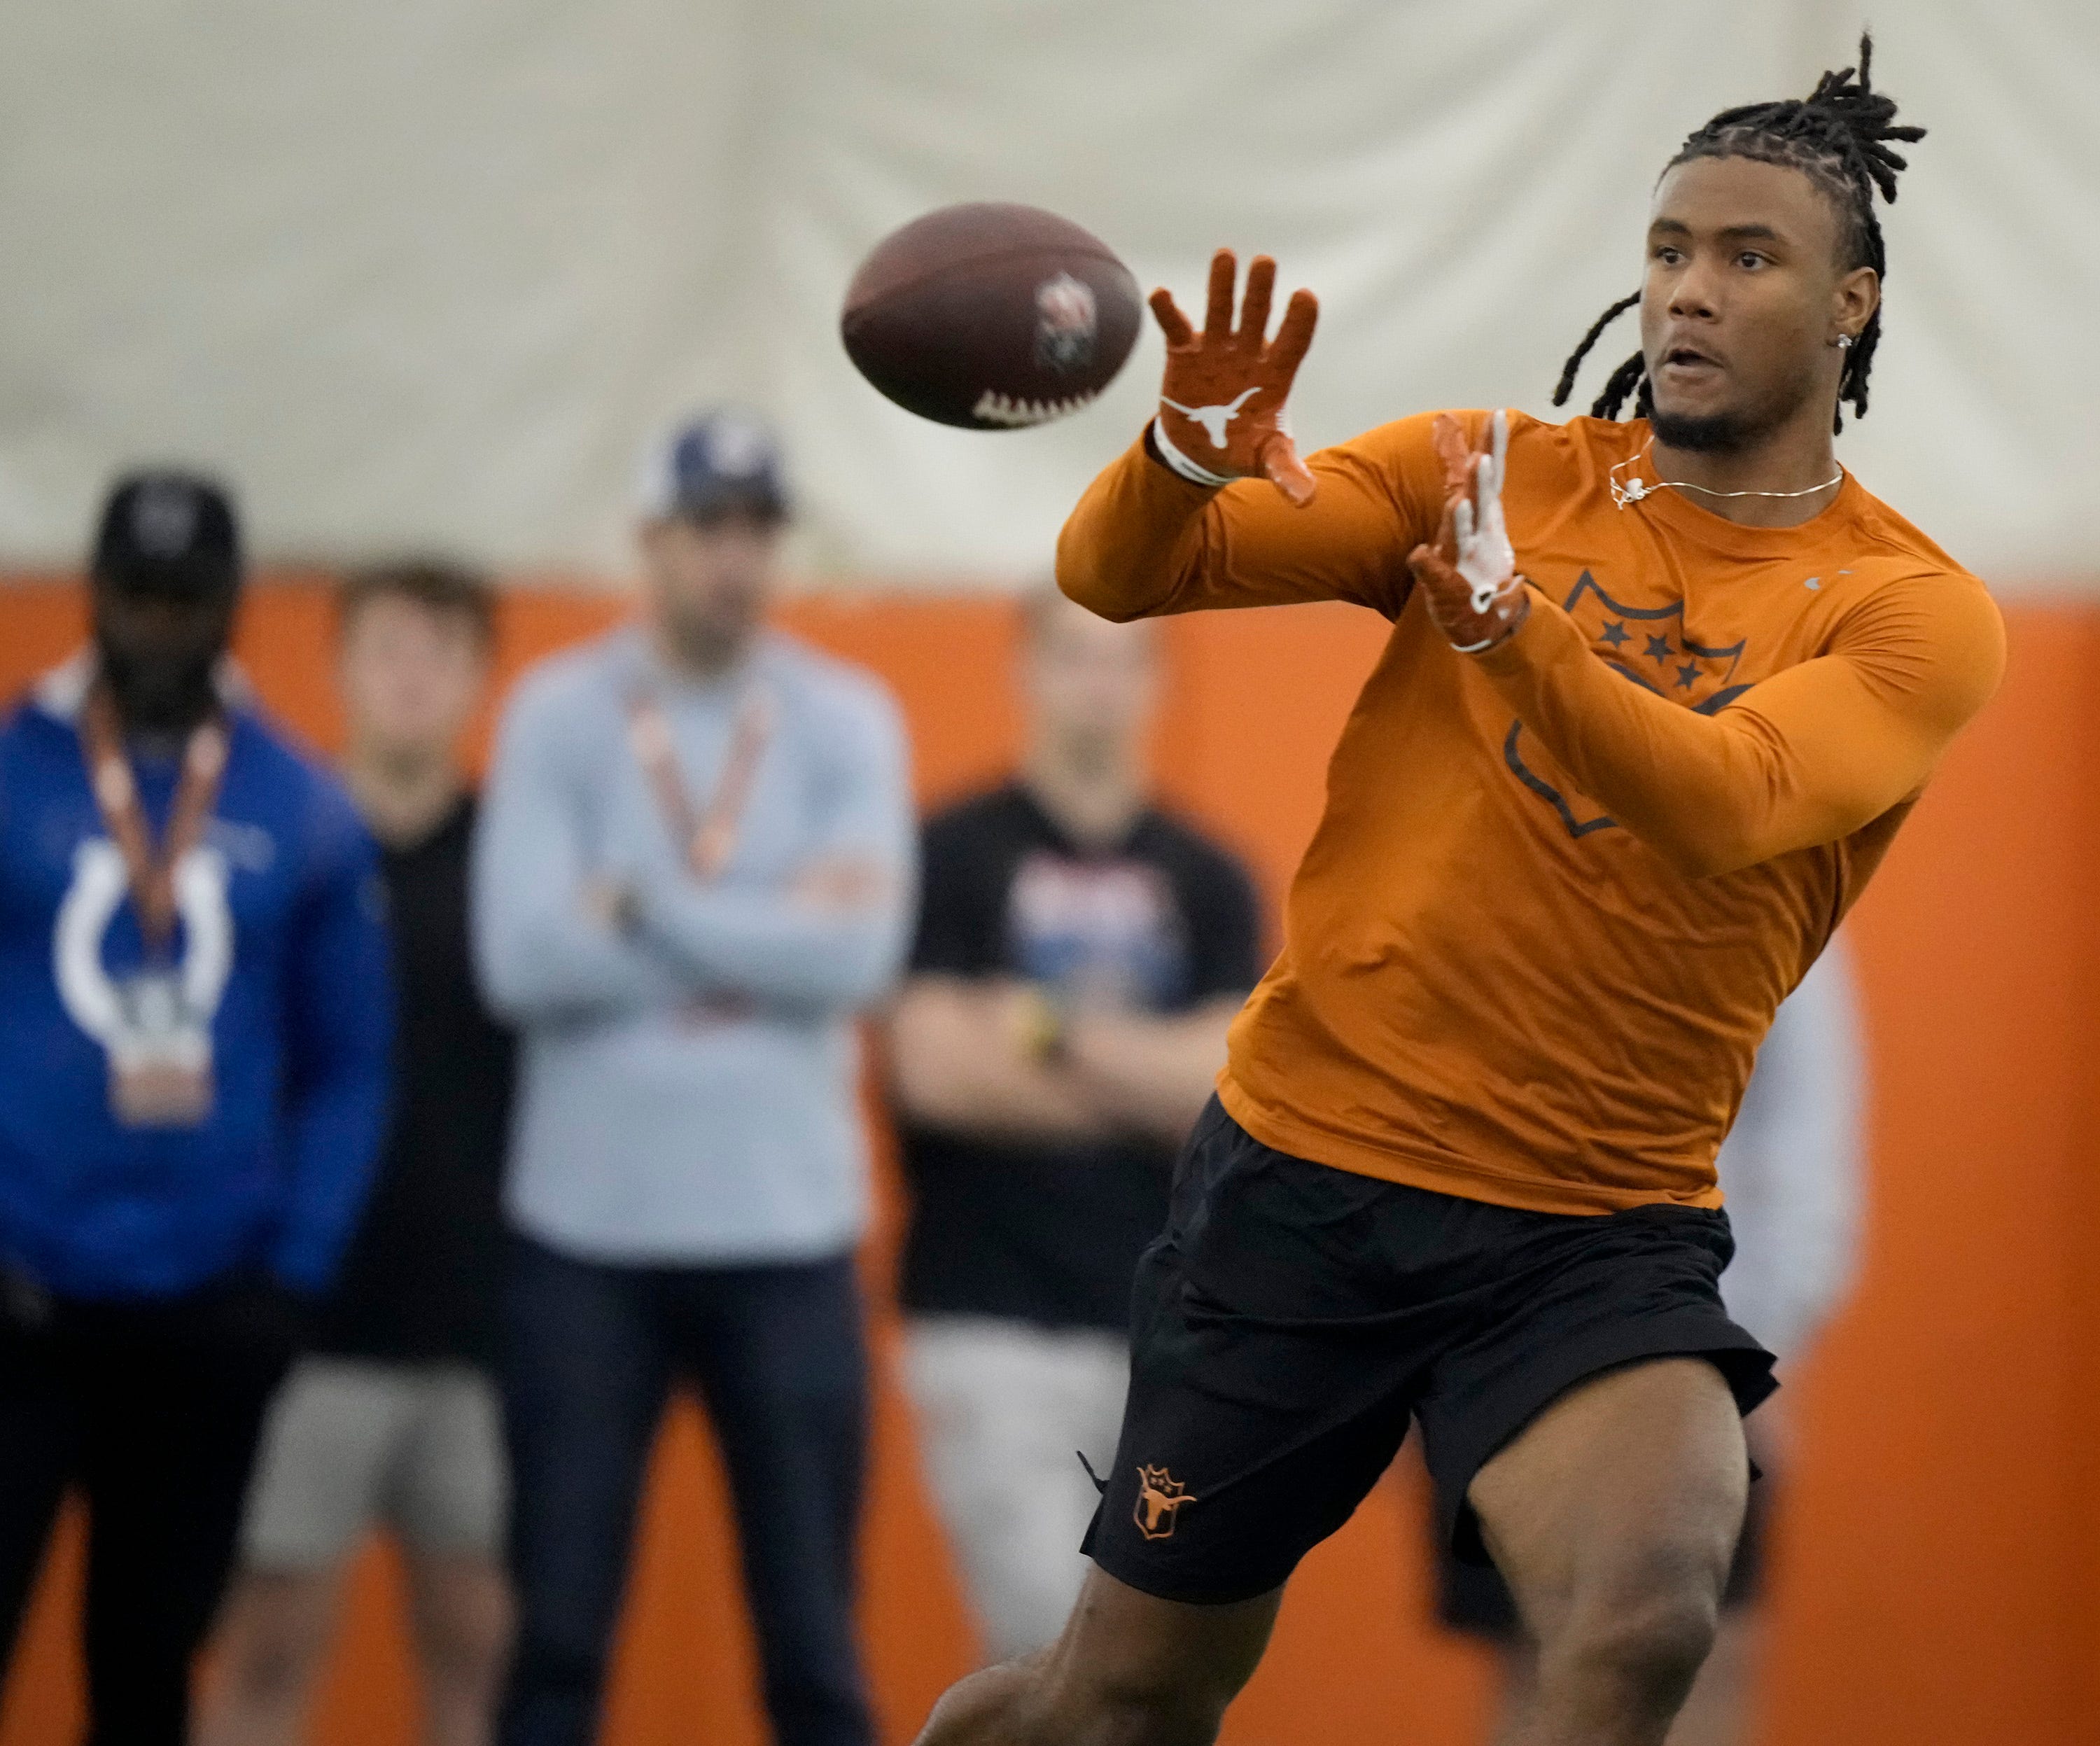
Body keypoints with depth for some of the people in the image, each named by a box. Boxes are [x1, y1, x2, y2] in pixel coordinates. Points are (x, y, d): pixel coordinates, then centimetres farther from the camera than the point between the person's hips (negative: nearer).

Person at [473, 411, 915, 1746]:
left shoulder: (847, 723, 2)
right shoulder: (557, 714, 0)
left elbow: (861, 952, -11)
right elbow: (522, 957, -12)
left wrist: (647, 905, -12)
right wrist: (762, 936, -11)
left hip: (785, 1228, 1)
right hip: (589, 1228, -1)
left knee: (814, 1636, 5)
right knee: (560, 1631, 4)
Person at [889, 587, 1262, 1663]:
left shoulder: (1206, 882, 9)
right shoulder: (954, 857, -1)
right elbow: (937, 1069, -12)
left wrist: (1049, 1030, -12)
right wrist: (1143, 1076, -5)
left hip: (1166, 1329, 4)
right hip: (995, 1322, -4)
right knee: (1049, 1641, -15)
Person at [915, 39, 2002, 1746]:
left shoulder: (1916, 611, -3)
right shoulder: (1492, 472, 4)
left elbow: (1731, 803, -23)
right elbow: (1113, 572, -4)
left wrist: (1514, 628, -41)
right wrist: (1192, 460, -27)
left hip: (1602, 1243, -1)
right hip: (1305, 1169, 1)